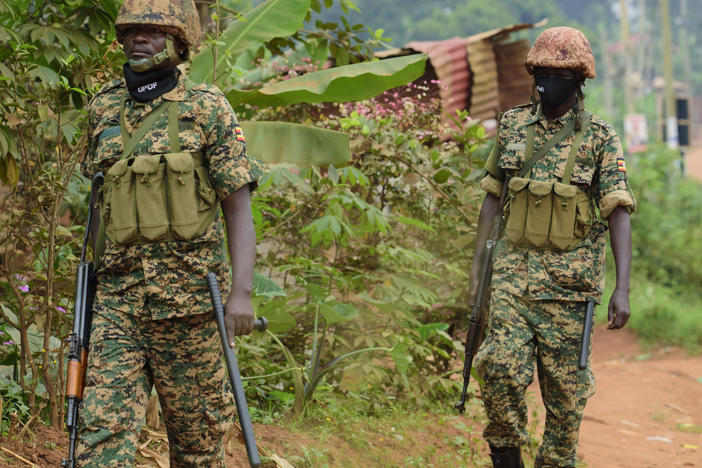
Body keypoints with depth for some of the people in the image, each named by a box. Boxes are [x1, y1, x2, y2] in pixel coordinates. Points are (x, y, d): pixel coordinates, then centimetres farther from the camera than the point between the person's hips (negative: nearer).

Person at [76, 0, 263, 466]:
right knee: (102, 429, -8)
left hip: (187, 298, -3)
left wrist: (242, 292, -17)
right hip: (117, 296, 3)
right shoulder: (104, 109, 10)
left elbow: (239, 208, -6)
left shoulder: (207, 109, -3)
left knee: (197, 430, 8)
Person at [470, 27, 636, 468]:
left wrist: (623, 289, -16)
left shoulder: (599, 137, -3)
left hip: (569, 277, -2)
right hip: (515, 267, 2)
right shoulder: (513, 125, 6)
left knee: (565, 382, 3)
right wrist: (477, 262, 10)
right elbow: (493, 196, 14)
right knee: (502, 365, -12)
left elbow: (619, 214, -7)